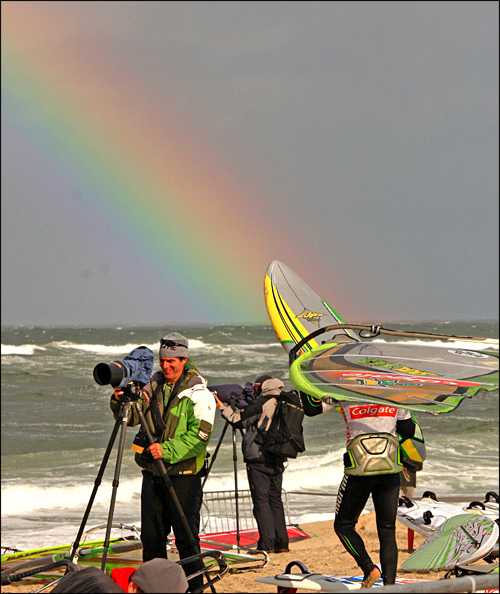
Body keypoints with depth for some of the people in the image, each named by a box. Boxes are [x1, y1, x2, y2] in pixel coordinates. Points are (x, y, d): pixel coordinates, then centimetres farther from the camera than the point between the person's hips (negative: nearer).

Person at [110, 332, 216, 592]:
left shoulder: (198, 393, -7)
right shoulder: (153, 385, 9)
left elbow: (200, 435, -15)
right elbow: (132, 418, 6)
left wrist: (167, 450, -25)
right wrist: (120, 402, -15)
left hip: (183, 475, -5)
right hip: (152, 473, 5)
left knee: (186, 537, -3)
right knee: (151, 536, 9)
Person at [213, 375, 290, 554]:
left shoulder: (261, 403, -9)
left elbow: (239, 421, -6)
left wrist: (222, 407, 6)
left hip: (259, 459, -6)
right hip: (278, 460, 6)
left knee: (261, 500, -5)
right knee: (275, 499, 12)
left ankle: (267, 544, -10)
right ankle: (281, 542, 10)